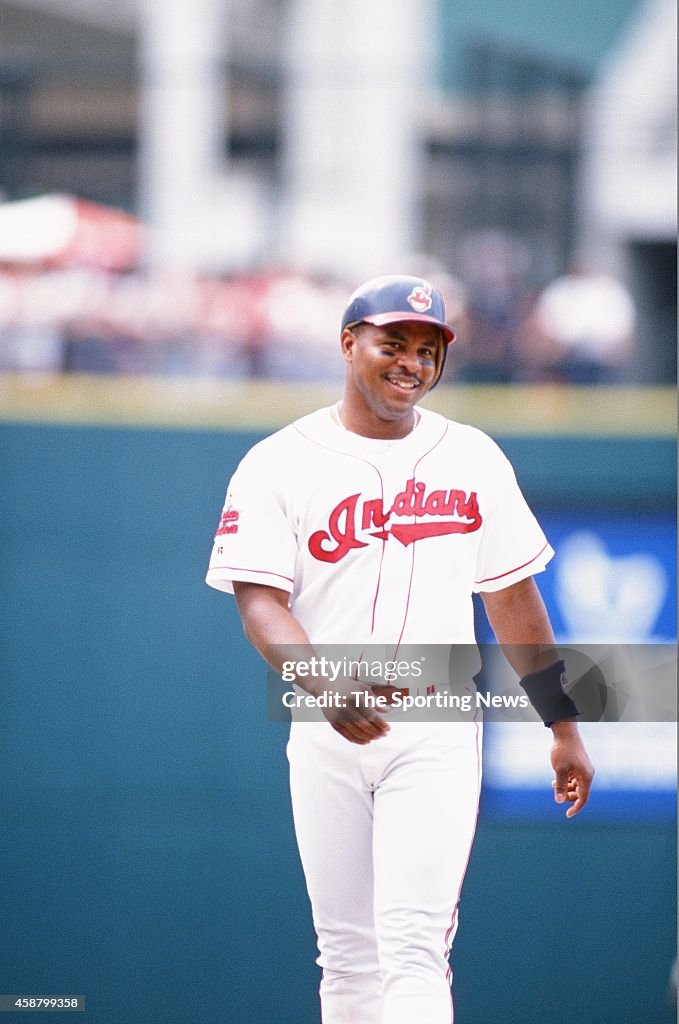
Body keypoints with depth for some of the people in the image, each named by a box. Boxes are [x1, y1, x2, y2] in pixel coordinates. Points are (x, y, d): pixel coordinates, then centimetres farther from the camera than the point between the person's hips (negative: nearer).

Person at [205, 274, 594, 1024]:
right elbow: (259, 600, -11)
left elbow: (511, 597, 15)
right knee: (347, 953, 7)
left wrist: (563, 725, 14)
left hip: (437, 736, 0)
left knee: (412, 946, -13)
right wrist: (326, 685, -29)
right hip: (328, 737, 0)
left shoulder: (473, 459, 8)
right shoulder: (278, 464, 0)